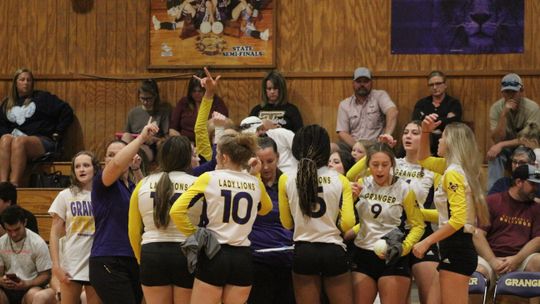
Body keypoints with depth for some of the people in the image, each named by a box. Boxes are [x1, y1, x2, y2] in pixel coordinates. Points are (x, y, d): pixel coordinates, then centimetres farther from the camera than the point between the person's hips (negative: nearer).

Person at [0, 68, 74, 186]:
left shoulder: (42, 97, 14)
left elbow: (67, 112, 9)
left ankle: (14, 185, -53)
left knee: (18, 141, -37)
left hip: (43, 142, -3)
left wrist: (57, 134, 3)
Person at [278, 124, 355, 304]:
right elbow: (348, 223, -6)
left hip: (303, 252, 0)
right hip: (333, 251, 0)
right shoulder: (340, 181, -3)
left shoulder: (286, 180, -2)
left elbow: (287, 223, 6)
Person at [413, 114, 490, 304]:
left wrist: (426, 242, -19)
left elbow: (457, 220, -22)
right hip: (456, 248, 10)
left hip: (456, 249, -10)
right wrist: (425, 132, 18)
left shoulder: (454, 173, -14)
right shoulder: (453, 168, 14)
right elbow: (423, 160, 33)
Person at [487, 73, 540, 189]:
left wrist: (501, 145, -33)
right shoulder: (496, 108, -15)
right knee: (494, 153, -30)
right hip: (507, 149, 2)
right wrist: (504, 114, -33)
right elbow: (497, 140, -22)